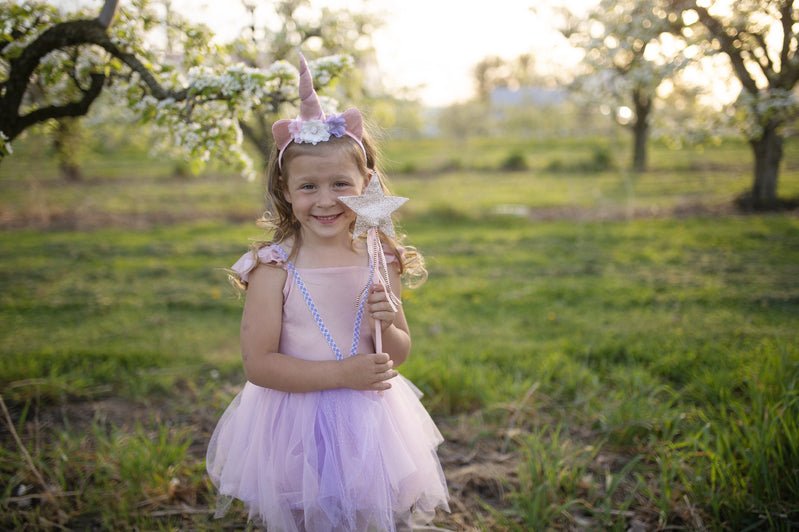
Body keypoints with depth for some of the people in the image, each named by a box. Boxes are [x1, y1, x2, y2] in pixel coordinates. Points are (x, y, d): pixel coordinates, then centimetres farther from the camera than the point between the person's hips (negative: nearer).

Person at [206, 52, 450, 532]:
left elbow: (400, 355, 5)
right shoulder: (276, 269, -13)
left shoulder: (379, 261, -3)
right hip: (296, 432, -3)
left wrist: (386, 325, -16)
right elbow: (258, 365, -17)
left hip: (366, 426, 3)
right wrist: (342, 373, -22)